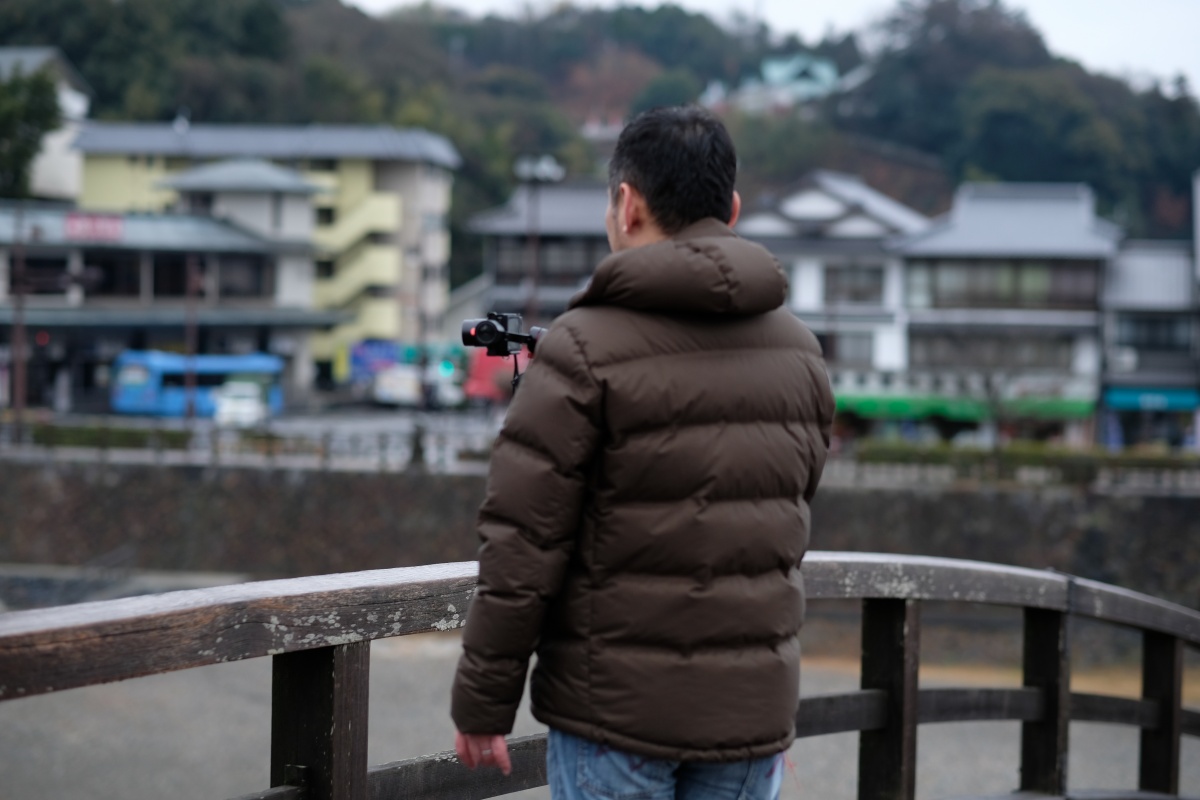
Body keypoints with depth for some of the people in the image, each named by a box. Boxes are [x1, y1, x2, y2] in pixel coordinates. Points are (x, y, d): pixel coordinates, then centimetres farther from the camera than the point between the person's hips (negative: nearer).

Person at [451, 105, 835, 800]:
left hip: (616, 707, -5)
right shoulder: (800, 349, 7)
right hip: (754, 710, 5)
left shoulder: (585, 349, -12)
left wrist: (483, 704, -5)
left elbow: (523, 549, -12)